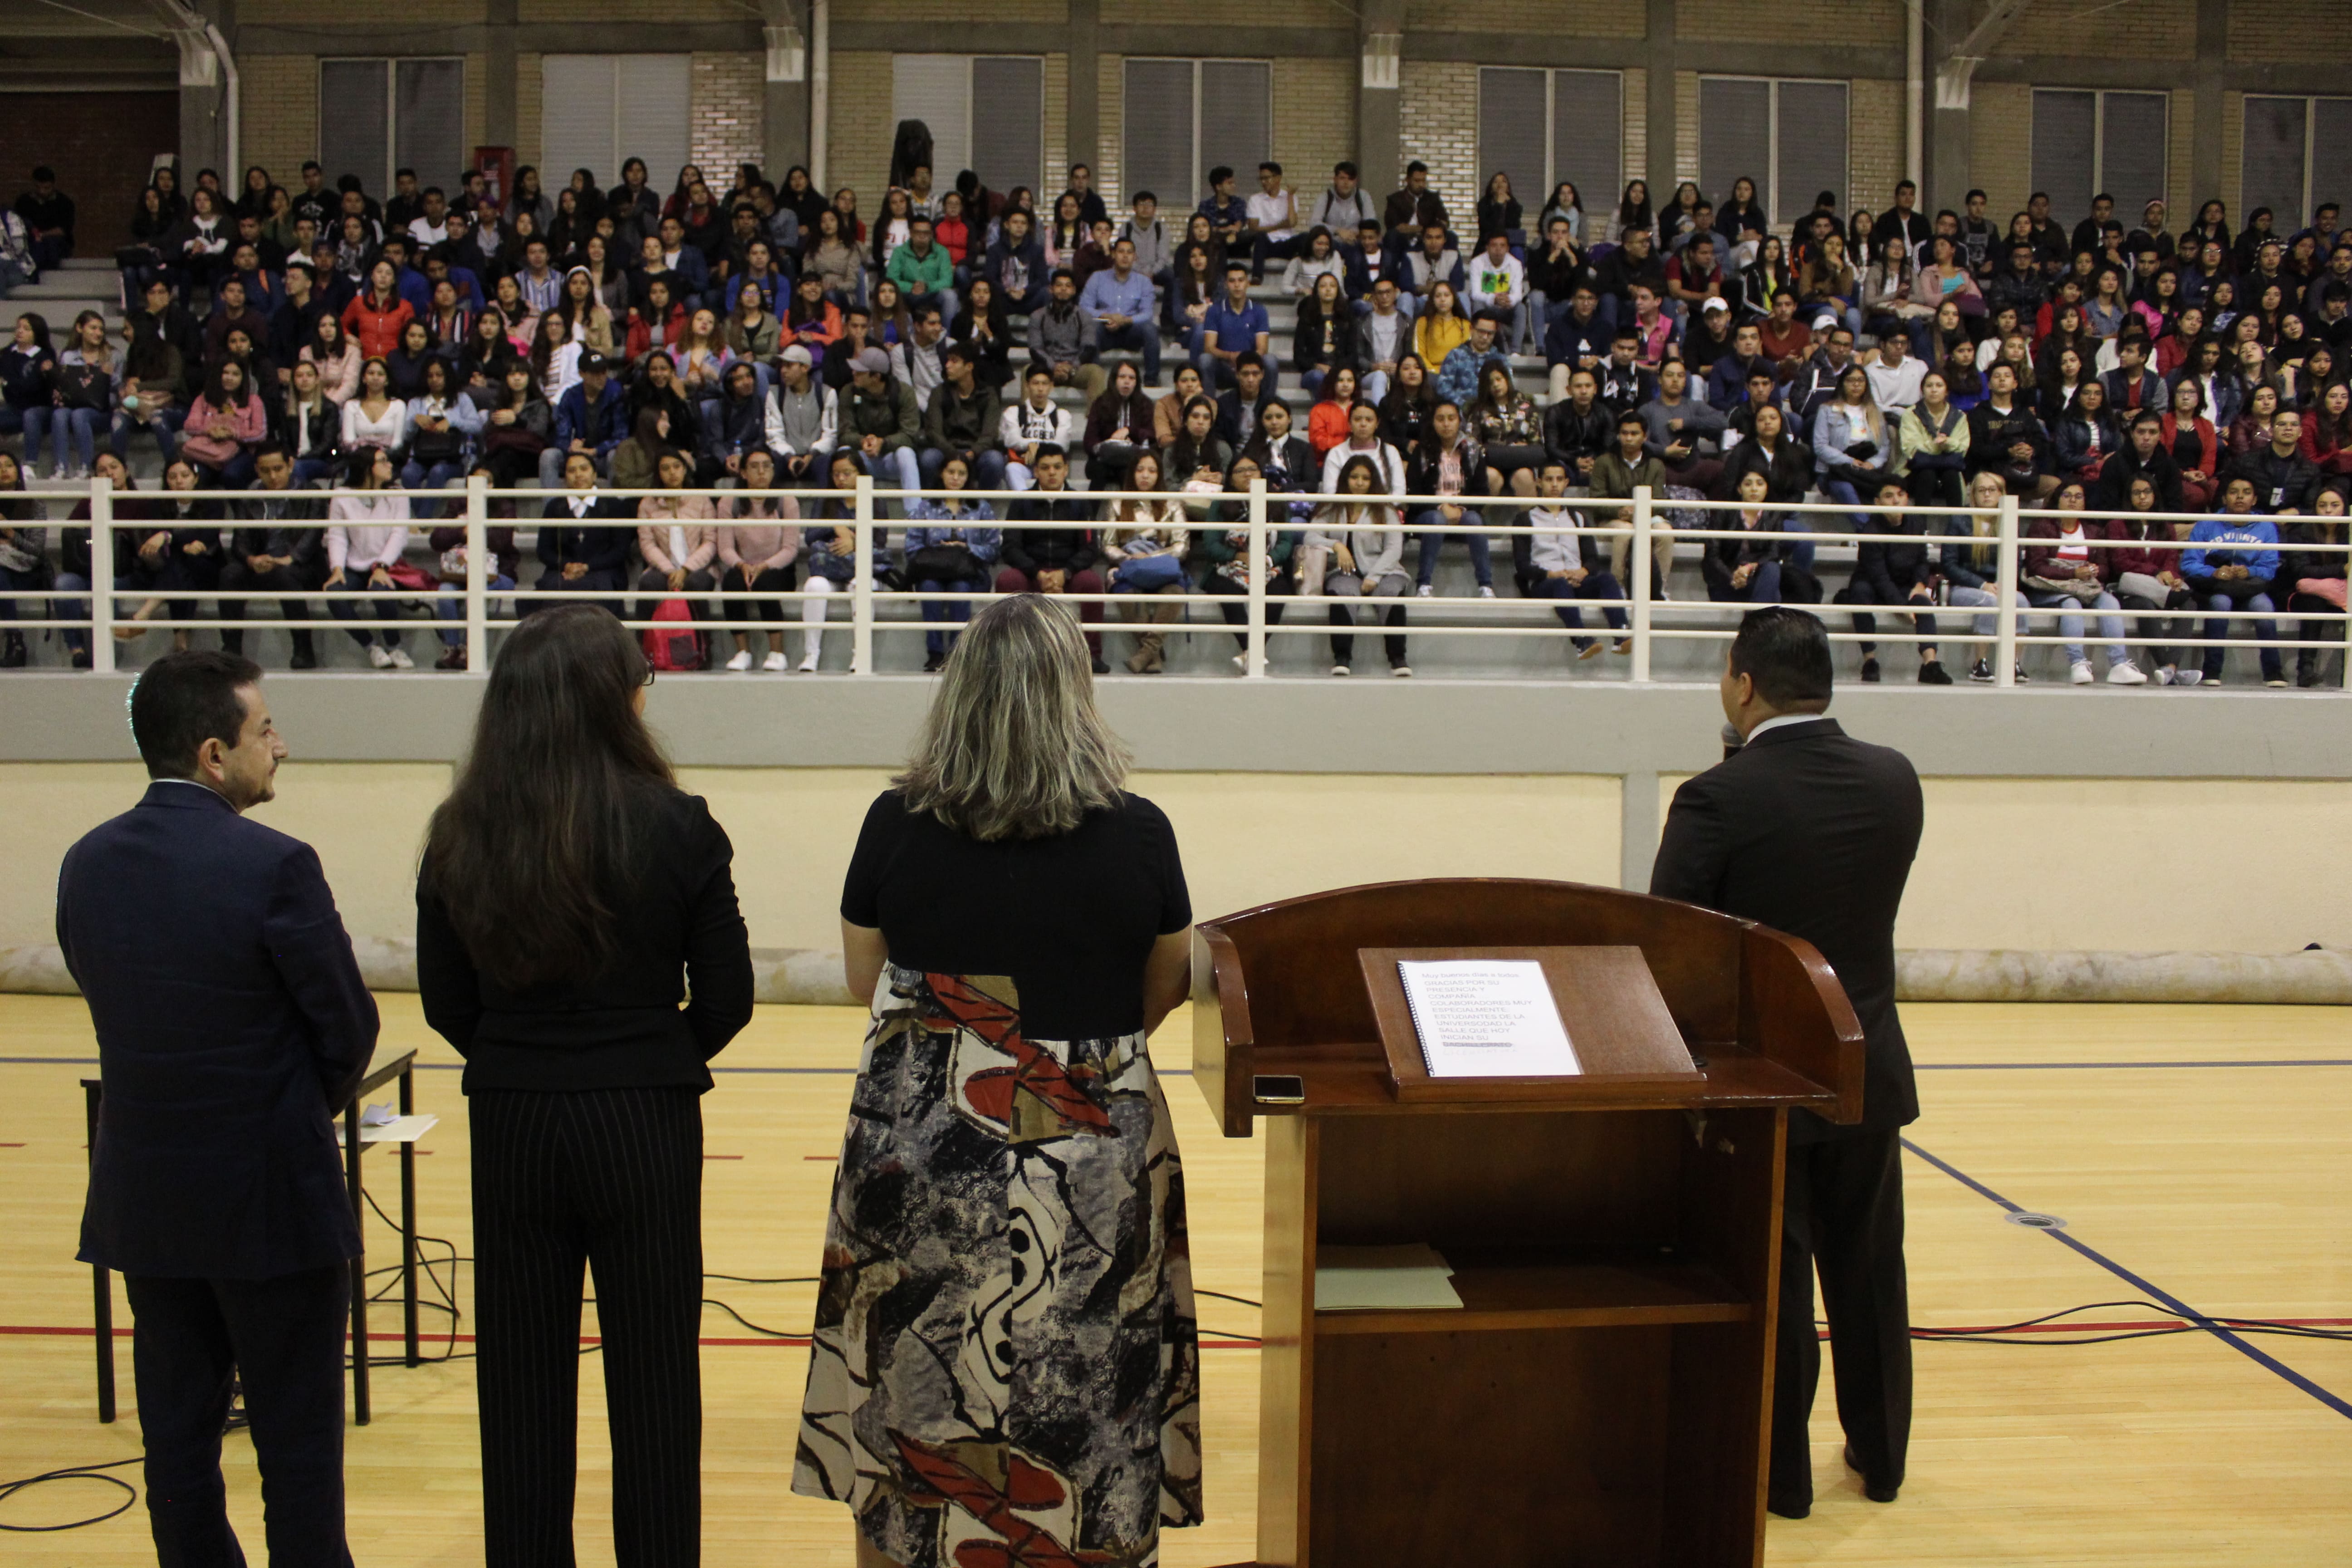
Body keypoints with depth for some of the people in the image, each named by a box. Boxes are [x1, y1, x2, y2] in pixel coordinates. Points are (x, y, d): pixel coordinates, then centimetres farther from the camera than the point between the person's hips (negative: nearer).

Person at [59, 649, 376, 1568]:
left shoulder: (87, 864, 0)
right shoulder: (274, 868, -18)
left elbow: (104, 998, 7)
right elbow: (348, 1028, -10)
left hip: (144, 1197, 6)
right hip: (273, 1197, -6)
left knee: (177, 1426, 14)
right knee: (298, 1440, 6)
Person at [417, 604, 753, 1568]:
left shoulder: (460, 836, -3)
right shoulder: (675, 827, -11)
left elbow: (446, 1002, 3)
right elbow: (725, 1000, -6)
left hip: (509, 1128, 3)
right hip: (644, 1129, -3)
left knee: (522, 1383, 14)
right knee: (653, 1385, 9)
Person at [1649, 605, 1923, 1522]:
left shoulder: (1720, 798, -19)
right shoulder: (1894, 782, -3)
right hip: (1868, 1071, 5)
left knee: (1771, 1278, 7)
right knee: (1868, 1273, 17)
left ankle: (1780, 1474, 16)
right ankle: (1880, 1456, 31)